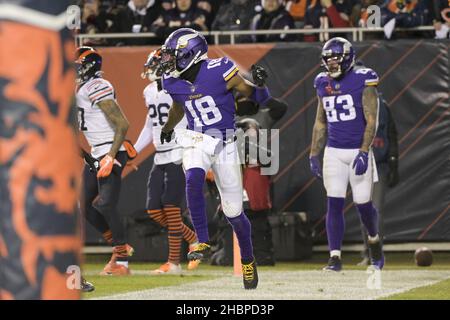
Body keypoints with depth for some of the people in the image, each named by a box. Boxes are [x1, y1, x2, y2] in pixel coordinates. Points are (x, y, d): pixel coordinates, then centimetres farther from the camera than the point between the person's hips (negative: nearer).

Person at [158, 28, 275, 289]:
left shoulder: (219, 72, -17)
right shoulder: (174, 82, -2)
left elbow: (259, 98, -10)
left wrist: (260, 84, -29)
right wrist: (168, 129, 34)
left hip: (225, 143, -3)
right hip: (196, 140, 3)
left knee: (234, 211, 3)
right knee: (194, 179, -32)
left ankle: (248, 260, 28)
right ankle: (203, 243, -24)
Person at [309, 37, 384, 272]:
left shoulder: (363, 80, -9)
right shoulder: (324, 84, 8)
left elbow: (371, 121, -11)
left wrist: (364, 153, -18)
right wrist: (314, 155, 11)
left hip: (358, 150, -4)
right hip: (333, 153, 4)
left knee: (363, 204, 1)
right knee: (334, 204, -4)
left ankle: (374, 240, 30)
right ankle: (335, 257, -3)